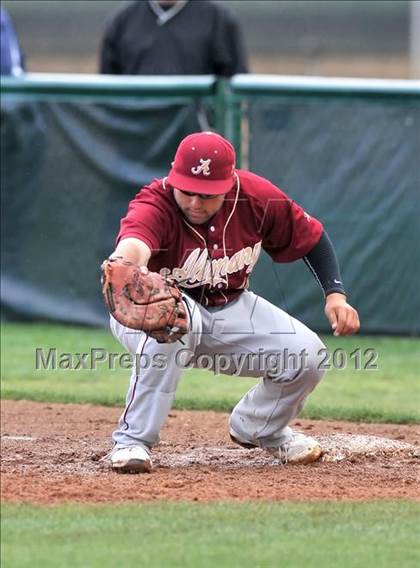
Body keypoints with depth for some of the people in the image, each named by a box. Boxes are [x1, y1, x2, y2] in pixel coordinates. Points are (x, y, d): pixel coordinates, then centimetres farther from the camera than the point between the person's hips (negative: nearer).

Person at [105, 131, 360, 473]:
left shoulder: (256, 198, -17)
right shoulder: (155, 206, -31)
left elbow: (310, 236, -1)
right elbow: (134, 244, -56)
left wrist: (336, 294, -14)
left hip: (231, 311, 5)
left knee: (307, 355, -13)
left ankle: (257, 428, 21)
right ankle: (133, 441, -28)